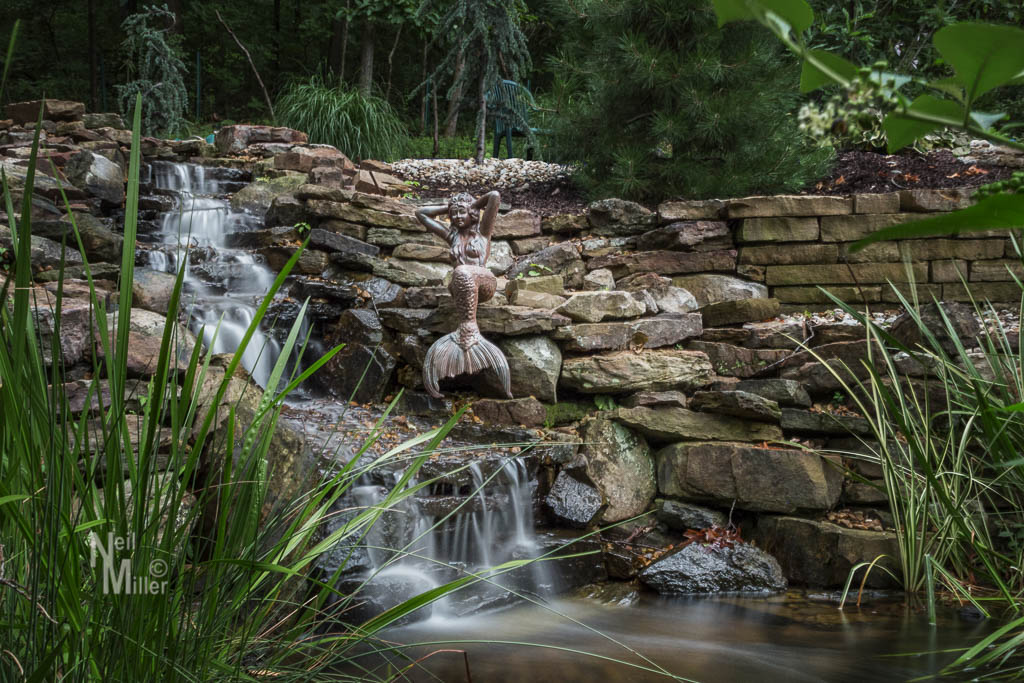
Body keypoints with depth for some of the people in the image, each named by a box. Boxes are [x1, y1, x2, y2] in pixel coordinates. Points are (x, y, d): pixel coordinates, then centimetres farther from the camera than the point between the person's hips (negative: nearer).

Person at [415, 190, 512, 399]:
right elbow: (420, 213, 31)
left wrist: (474, 204, 18)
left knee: (463, 272, -37)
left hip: (484, 282, -3)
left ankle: (468, 331, -47)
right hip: (460, 287, 3)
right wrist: (448, 207, 28)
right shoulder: (452, 235, 25)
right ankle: (467, 335, -55)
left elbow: (495, 196, 2)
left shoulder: (482, 231, 14)